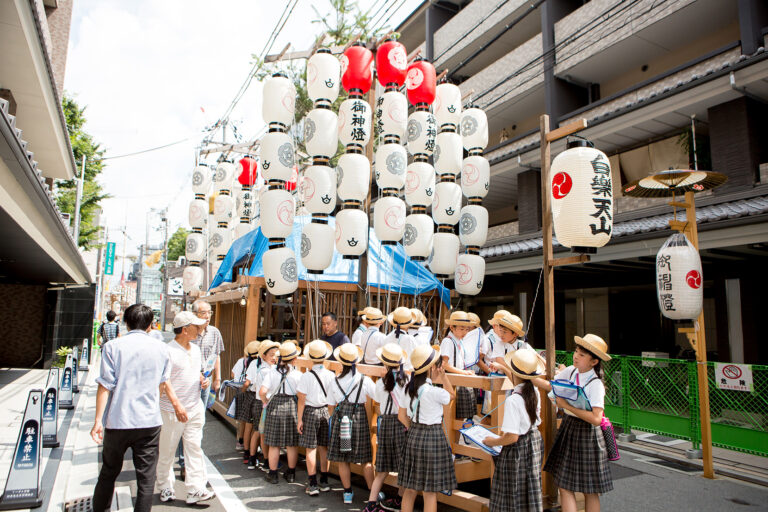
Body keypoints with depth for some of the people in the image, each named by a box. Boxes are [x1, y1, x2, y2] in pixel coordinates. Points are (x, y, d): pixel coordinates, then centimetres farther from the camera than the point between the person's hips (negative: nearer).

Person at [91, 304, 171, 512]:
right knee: (146, 478, 7)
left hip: (118, 422, 0)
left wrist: (98, 420, -6)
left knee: (109, 473, 20)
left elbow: (105, 386, -9)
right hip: (149, 422, 0)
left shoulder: (112, 347, -4)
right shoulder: (161, 348, 2)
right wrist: (176, 403, 32)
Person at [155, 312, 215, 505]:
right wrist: (177, 404, -23)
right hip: (171, 410, -6)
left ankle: (195, 490, 8)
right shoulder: (168, 351, -13)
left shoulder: (195, 349, 10)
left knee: (194, 447, 4)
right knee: (167, 451, 10)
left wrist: (202, 380, 3)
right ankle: (165, 487, 28)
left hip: (195, 408, 6)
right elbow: (165, 382, -16)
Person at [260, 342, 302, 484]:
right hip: (292, 407, -1)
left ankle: (273, 474, 20)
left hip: (275, 407, 1)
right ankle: (291, 474, 23)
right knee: (292, 444, 12)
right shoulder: (297, 374, -9)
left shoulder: (272, 372, -4)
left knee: (274, 444, 11)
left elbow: (262, 391, -11)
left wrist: (266, 402, 6)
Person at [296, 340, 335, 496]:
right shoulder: (331, 375, -4)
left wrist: (300, 419, -3)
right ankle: (324, 482, 22)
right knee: (324, 447, 13)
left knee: (311, 448, 4)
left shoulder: (307, 376, -12)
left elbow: (302, 400, -10)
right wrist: (332, 415, 12)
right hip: (326, 412, 3)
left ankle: (313, 484, 7)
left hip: (311, 412, -3)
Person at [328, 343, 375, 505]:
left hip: (340, 419, 1)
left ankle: (347, 493, 20)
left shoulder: (336, 381, -3)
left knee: (343, 460, 12)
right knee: (365, 460, 9)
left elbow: (331, 405, 5)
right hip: (360, 419, -1)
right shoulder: (364, 380, -11)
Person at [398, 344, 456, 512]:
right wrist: (443, 375, -2)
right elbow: (451, 395, 0)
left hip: (413, 435, 7)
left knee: (410, 489, 15)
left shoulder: (412, 388, 3)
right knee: (430, 491, 4)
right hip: (432, 436, -7)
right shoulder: (433, 391, -19)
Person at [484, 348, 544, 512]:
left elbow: (512, 437, -27)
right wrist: (504, 368, 32)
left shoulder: (513, 400, -28)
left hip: (517, 449, -8)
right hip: (534, 440, 8)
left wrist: (493, 442, -10)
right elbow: (521, 383, 22)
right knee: (530, 492, 21)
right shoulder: (535, 392, -4)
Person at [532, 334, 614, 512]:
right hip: (568, 428, 6)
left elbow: (596, 419, -28)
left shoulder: (595, 384, -19)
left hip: (586, 434, -6)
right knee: (564, 485, 10)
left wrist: (567, 406, -25)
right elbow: (549, 386, 6)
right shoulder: (571, 371, -1)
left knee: (590, 490, 8)